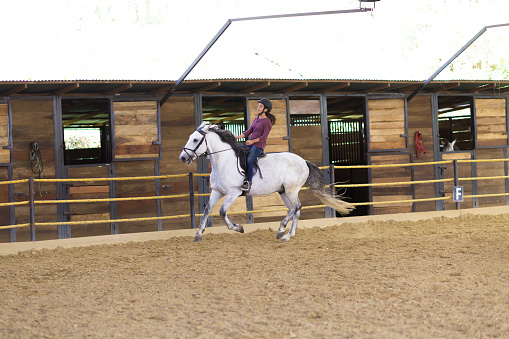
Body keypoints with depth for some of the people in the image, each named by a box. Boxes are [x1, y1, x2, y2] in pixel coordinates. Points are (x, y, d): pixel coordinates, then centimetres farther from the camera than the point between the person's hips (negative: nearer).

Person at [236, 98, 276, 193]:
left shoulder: (267, 122, -7)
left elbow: (264, 136, -14)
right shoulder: (256, 119, 18)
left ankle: (249, 182, -28)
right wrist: (238, 137, 0)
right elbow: (249, 131, 14)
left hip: (259, 145, -9)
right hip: (250, 144, 9)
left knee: (249, 161, -30)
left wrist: (253, 141, -25)